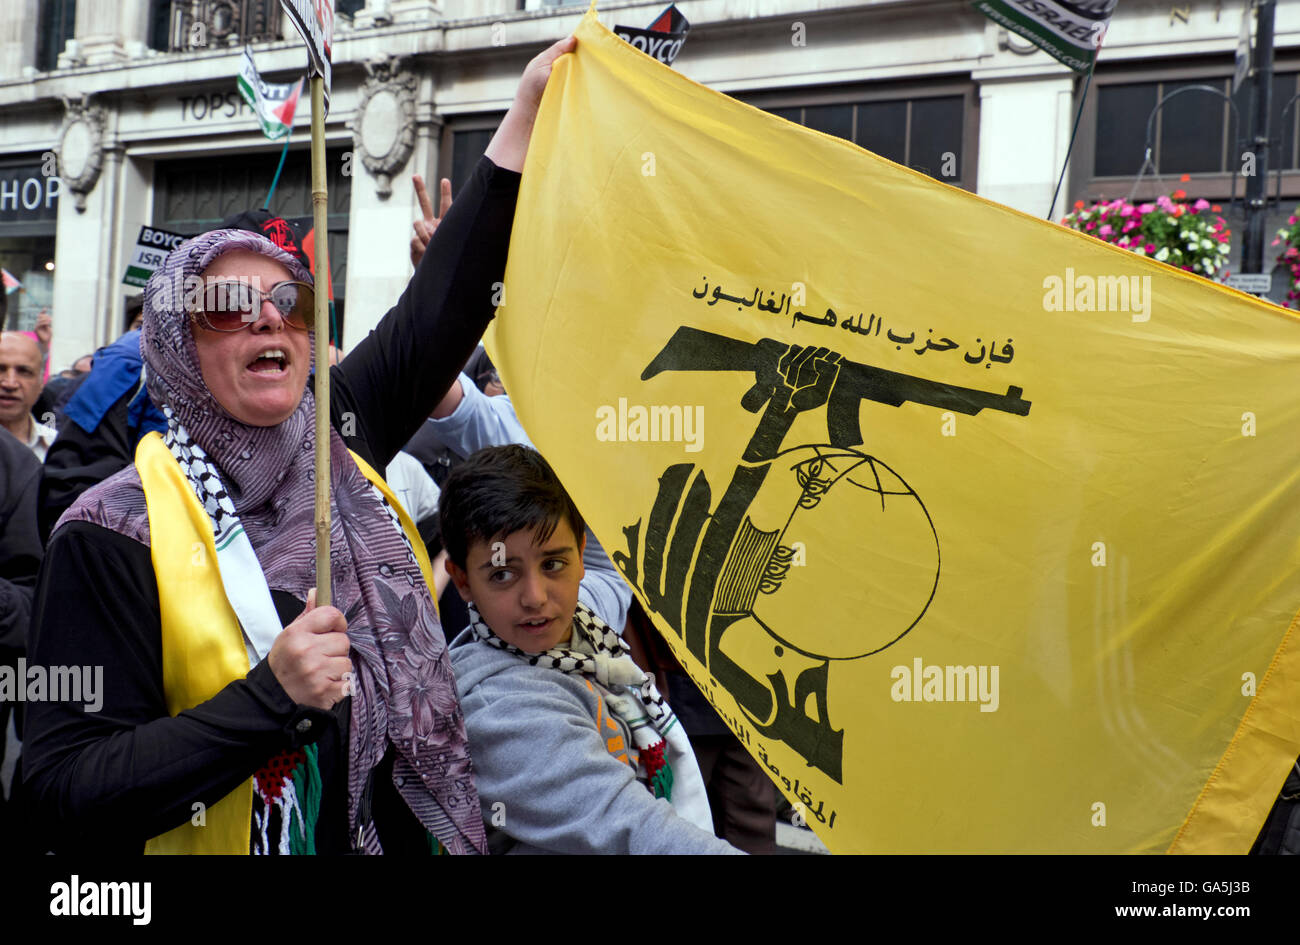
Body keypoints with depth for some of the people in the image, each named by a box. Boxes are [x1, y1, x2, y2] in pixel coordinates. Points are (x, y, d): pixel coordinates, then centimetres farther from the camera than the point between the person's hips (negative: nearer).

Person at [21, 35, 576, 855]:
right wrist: (271, 698, -28)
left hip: (416, 831, 6)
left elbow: (449, 296, 5)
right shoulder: (116, 533, -17)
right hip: (243, 839, -5)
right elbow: (65, 796, -20)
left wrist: (531, 103, 6)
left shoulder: (337, 439, -2)